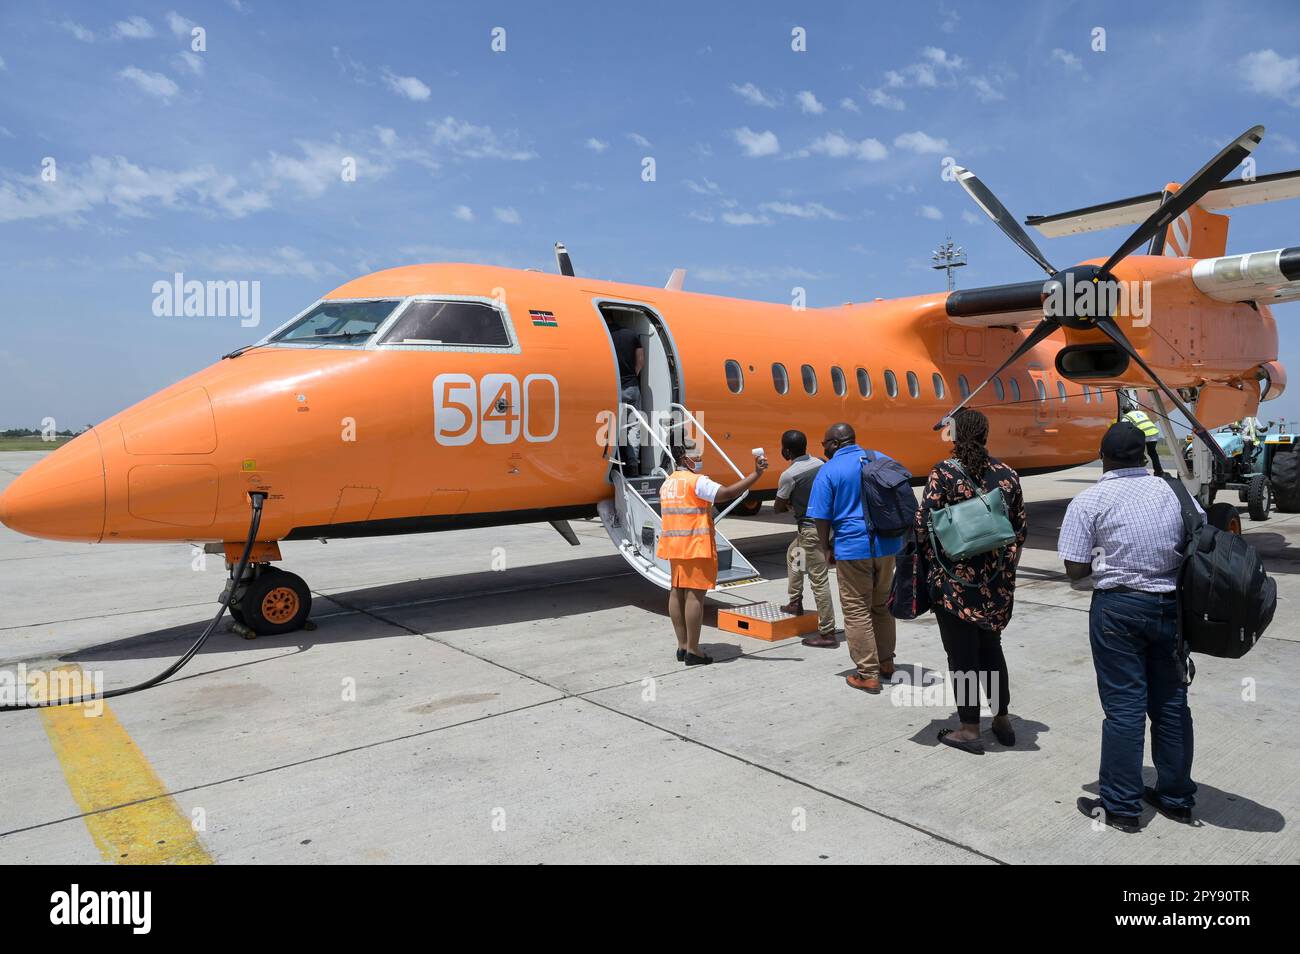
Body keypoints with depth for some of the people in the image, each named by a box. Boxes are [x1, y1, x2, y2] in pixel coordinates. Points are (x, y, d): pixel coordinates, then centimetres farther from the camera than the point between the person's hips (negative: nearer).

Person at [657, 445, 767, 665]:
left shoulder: (667, 484, 15)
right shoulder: (696, 481, -13)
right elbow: (727, 493, -23)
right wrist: (756, 474, -22)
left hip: (675, 546, 9)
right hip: (695, 547, -9)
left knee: (677, 593, 10)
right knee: (695, 595, -5)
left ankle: (682, 646, 18)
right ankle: (692, 651, -3)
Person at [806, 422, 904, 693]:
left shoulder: (829, 471, -8)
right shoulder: (883, 460, 8)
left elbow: (821, 518, -9)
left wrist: (826, 549, 4)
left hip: (853, 548, -6)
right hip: (888, 545, 6)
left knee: (857, 611, 4)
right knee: (882, 605, 20)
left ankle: (868, 674, 7)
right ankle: (886, 663, 30)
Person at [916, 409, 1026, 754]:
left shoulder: (944, 473, -12)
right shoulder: (1007, 475, 2)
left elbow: (924, 524, -14)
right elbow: (1019, 528, 9)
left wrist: (934, 565, 2)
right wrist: (1006, 568, 19)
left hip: (955, 578, -5)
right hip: (997, 580, 5)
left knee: (962, 652, 6)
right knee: (990, 647, 21)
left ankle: (969, 729, 15)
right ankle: (1002, 719, 31)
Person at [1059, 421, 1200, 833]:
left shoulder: (1089, 501, -9)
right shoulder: (1174, 491, 3)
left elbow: (1075, 569, -10)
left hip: (1118, 607, -4)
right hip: (1170, 604, 4)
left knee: (1124, 706, 3)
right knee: (1171, 702, 16)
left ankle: (1120, 806, 12)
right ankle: (1177, 798, 29)